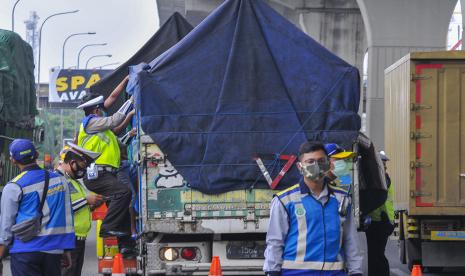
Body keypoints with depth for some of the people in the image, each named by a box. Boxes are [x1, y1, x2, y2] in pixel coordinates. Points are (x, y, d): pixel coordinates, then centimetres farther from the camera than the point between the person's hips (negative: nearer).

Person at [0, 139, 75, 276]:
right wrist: (67, 249, 14)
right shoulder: (60, 180, 6)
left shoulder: (13, 187, -6)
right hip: (54, 249, 4)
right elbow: (67, 217, 9)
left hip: (25, 251, -4)